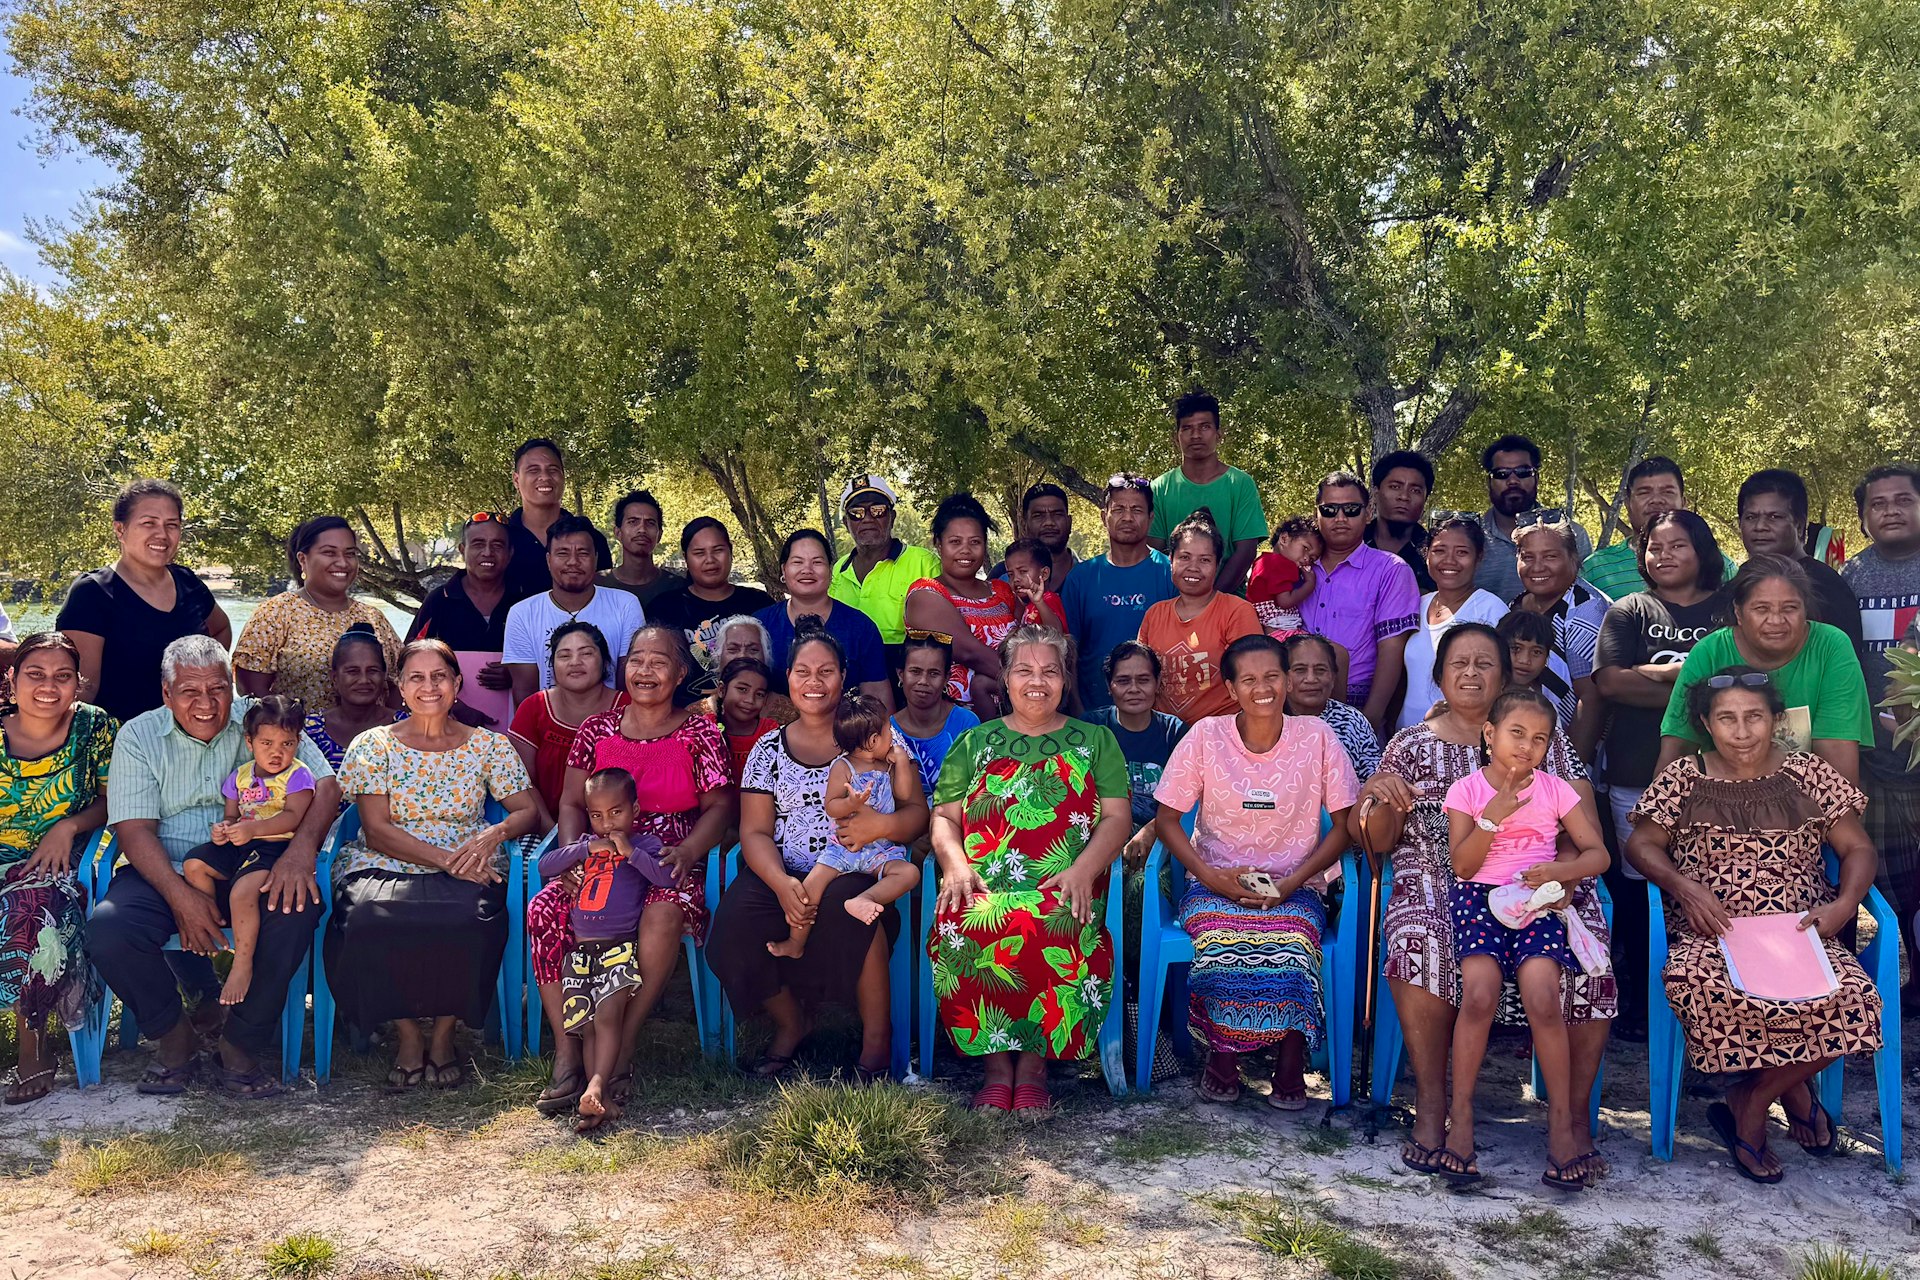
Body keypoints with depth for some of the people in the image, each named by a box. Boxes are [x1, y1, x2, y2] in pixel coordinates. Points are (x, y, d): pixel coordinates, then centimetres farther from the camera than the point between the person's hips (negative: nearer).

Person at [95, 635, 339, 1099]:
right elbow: (134, 829, -5)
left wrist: (301, 849, -25)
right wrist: (180, 895, -21)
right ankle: (175, 1038, -2)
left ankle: (240, 1047, -13)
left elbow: (324, 785, -5)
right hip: (164, 871, 1)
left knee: (295, 909, -31)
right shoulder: (139, 736, 3)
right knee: (107, 926, -28)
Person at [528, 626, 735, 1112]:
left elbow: (719, 806, 0)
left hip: (670, 864, -3)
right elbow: (572, 803, 12)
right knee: (543, 911, -25)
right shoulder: (597, 729, 10)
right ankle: (566, 1055, -19)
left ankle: (620, 1050, -23)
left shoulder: (699, 733, 3)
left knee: (663, 917, -37)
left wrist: (687, 850, -18)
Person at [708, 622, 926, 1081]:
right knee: (735, 921, -28)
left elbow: (918, 812, 4)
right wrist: (782, 883, -17)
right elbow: (754, 831, 4)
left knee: (842, 902, -37)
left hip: (857, 876, -2)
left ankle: (877, 1033, -14)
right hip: (782, 877, 2)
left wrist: (884, 825, -21)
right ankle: (790, 1021, 3)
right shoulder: (769, 749, 12)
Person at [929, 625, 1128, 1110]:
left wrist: (1082, 870, -10)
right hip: (982, 887, 1)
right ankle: (995, 1061, -19)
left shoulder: (1095, 741, 18)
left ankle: (1034, 1061, -19)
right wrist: (957, 865, -6)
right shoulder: (974, 742, 21)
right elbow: (944, 818, 15)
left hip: (1063, 889, -1)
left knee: (1056, 930, -37)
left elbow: (1117, 819, 9)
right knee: (964, 929, -34)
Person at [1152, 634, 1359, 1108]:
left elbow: (1343, 825, 1)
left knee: (1289, 941, -33)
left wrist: (1292, 882, -12)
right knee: (1221, 940, -33)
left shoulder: (1316, 737, -2)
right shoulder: (1205, 737, -3)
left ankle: (1291, 1061, -10)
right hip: (1217, 883, 0)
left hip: (1294, 886, 0)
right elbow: (1167, 819, 0)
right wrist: (1210, 875, -15)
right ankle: (1222, 1055, -9)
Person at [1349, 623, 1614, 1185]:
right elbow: (1374, 842, 8)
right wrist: (1381, 801, -15)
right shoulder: (1411, 744, 12)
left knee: (1585, 954, -29)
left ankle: (1574, 1113, -12)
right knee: (1421, 942, -33)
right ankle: (1431, 1105, -18)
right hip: (1439, 890, 0)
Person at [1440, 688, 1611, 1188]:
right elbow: (1462, 865, -2)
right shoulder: (1467, 790, 5)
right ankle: (1460, 1116, -14)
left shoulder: (1555, 790, 10)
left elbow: (1598, 854, 6)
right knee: (1480, 993, -25)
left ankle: (1561, 1122, -9)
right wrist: (1494, 815, -14)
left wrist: (1561, 870, -14)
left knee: (1543, 999, -23)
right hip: (1479, 896, -1)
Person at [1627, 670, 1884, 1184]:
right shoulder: (1684, 778, 7)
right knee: (1694, 984, -36)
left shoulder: (1808, 775, 9)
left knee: (1850, 999, -30)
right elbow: (1642, 844, 7)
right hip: (1711, 934, -1)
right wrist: (1683, 886, -11)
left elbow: (1857, 848, 11)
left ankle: (1749, 1101, -5)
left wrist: (1843, 905, -7)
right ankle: (1791, 1085, -6)